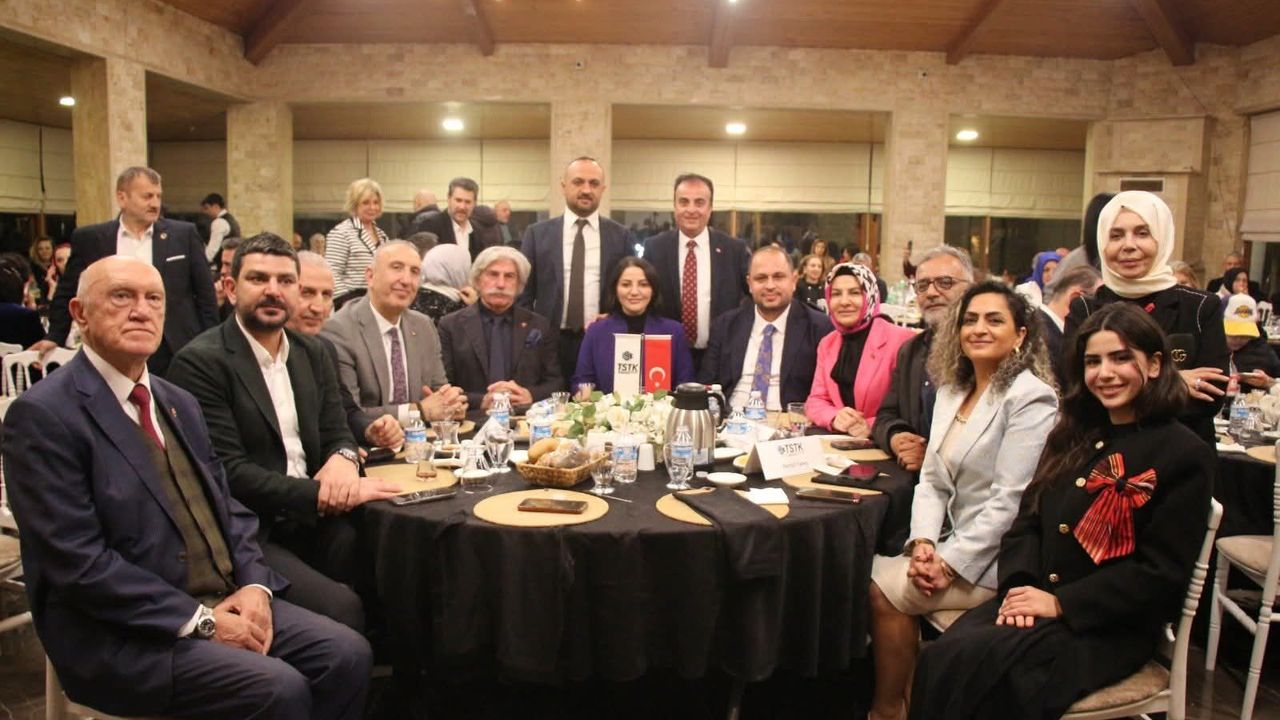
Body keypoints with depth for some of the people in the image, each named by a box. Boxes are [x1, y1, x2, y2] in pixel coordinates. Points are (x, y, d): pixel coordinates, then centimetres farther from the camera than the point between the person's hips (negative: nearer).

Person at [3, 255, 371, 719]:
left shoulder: (178, 403, 14)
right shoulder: (43, 415, -10)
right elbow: (78, 562, -17)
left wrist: (253, 585, -5)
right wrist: (200, 620, -18)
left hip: (226, 600, 7)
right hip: (121, 633, -6)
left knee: (348, 655, -10)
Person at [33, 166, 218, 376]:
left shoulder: (184, 234, 3)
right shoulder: (90, 238, 4)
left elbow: (205, 293, 5)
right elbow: (69, 292, 14)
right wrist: (54, 337, 11)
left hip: (178, 352, 0)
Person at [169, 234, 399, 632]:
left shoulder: (313, 354, 13)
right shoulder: (200, 362, -8)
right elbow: (228, 471, -15)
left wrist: (343, 459, -13)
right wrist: (323, 494, -21)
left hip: (310, 520, 6)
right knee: (342, 608, -27)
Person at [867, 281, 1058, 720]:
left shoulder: (1031, 399, -13)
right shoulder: (951, 390, 11)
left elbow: (1008, 502, -19)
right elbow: (931, 480, 9)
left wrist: (950, 563, -20)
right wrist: (923, 542, -7)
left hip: (993, 560, -7)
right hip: (951, 546, 7)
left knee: (884, 587, -19)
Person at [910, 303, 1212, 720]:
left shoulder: (1185, 456, -3)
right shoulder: (1071, 436, 15)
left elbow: (1160, 572, -9)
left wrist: (1061, 603, -16)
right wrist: (1018, 586, -7)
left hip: (1112, 626, -5)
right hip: (1036, 601, 5)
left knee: (987, 669, -31)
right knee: (940, 659, -25)